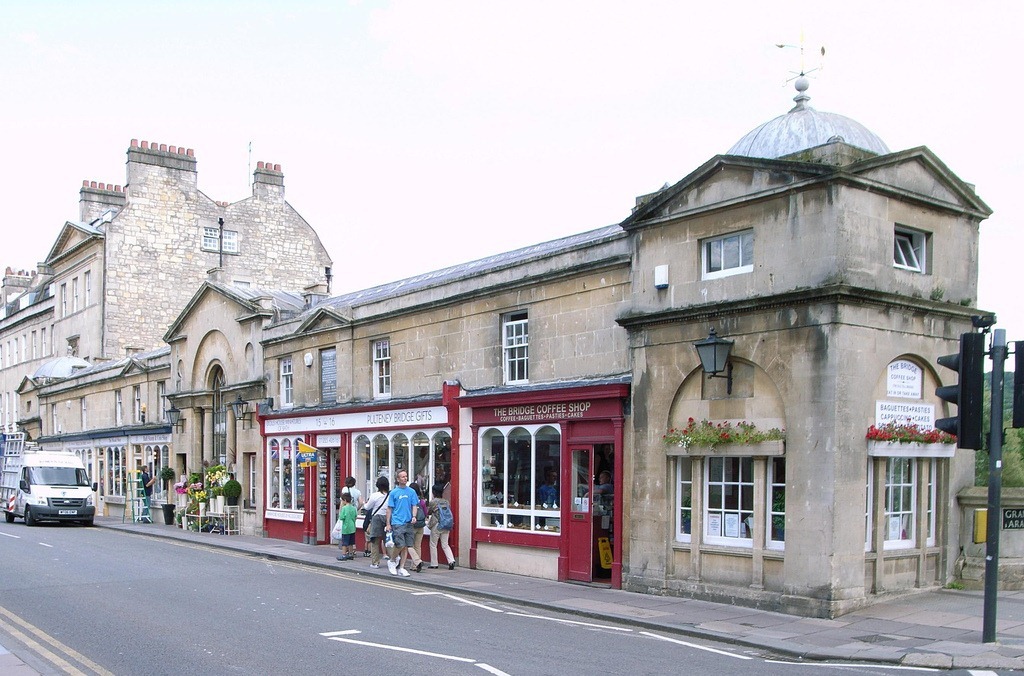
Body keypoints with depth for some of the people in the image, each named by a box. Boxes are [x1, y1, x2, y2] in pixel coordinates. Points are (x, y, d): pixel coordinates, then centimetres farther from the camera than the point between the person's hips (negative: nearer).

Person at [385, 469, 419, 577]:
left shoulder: (411, 492, 8)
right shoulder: (393, 492, 1)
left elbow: (414, 506, 9)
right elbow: (389, 509, 4)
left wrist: (414, 516, -10)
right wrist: (388, 524, 1)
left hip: (408, 523, 3)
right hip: (397, 522, -3)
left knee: (406, 546, 4)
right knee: (400, 545, -12)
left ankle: (401, 567, 13)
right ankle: (392, 561, 12)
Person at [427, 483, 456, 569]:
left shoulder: (433, 502, -8)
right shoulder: (446, 502, 6)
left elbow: (428, 512, 5)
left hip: (436, 525, -5)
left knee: (433, 545, 9)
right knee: (445, 545, 10)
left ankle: (434, 564, 11)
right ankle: (451, 561, -7)